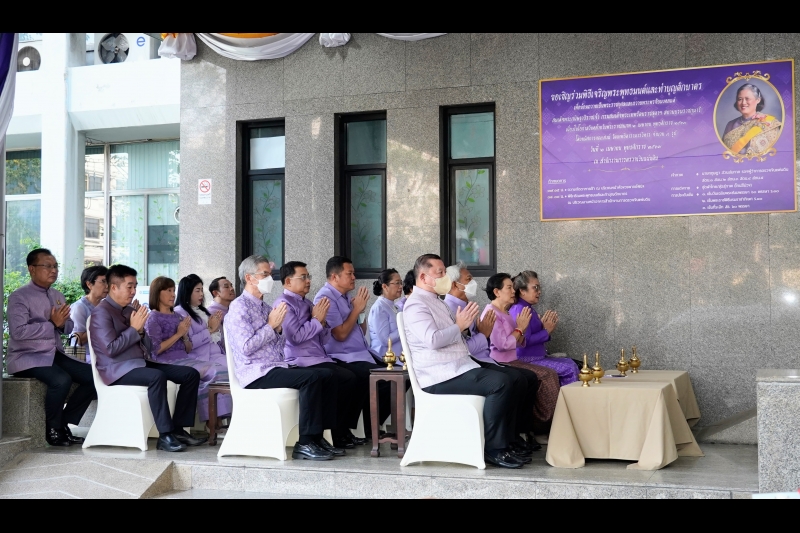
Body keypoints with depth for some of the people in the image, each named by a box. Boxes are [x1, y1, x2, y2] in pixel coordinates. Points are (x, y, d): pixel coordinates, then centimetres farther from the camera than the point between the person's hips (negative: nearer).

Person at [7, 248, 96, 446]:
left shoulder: (58, 296, 15)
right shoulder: (19, 297, -9)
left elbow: (69, 326, 12)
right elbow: (18, 331, -23)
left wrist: (61, 323, -12)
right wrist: (52, 324, -20)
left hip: (55, 354, 8)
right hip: (27, 357, -8)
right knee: (61, 380, -33)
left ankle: (64, 424, 2)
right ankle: (53, 430, -9)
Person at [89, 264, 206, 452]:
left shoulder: (130, 310, 16)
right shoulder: (102, 313, -8)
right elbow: (111, 349, -19)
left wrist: (141, 330, 1)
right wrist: (134, 329, -13)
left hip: (140, 363, 9)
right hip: (117, 369, -9)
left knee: (191, 374, -4)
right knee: (157, 376, -37)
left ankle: (178, 429, -7)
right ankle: (165, 436, -34)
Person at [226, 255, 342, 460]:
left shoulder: (265, 308, 20)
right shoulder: (239, 307, -7)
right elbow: (246, 347, -19)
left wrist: (278, 328, 1)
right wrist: (271, 326, -10)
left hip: (276, 368, 9)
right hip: (256, 374, -9)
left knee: (327, 374, -6)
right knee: (311, 378, -27)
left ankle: (317, 437, -5)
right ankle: (305, 444, -25)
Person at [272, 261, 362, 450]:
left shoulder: (307, 304, 21)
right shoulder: (284, 303, -5)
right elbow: (295, 336, -18)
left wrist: (323, 320, 1)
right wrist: (317, 319, -8)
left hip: (320, 359, 8)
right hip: (302, 362, -8)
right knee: (347, 379, -23)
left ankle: (345, 431, -1)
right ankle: (336, 435, -11)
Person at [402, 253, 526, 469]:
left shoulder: (436, 302, 23)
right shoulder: (416, 304, -10)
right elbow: (433, 339, -24)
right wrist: (460, 325, -13)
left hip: (458, 368, 11)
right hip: (441, 377, -11)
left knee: (510, 381, 0)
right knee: (501, 383, -24)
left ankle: (505, 443, 3)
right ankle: (493, 449, -16)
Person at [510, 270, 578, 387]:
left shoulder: (529, 309, 14)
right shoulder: (519, 310, -17)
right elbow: (525, 341, -24)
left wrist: (545, 327, 0)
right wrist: (546, 331, -13)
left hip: (537, 357, 10)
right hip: (527, 360, -10)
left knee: (570, 363, 12)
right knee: (570, 369, -13)